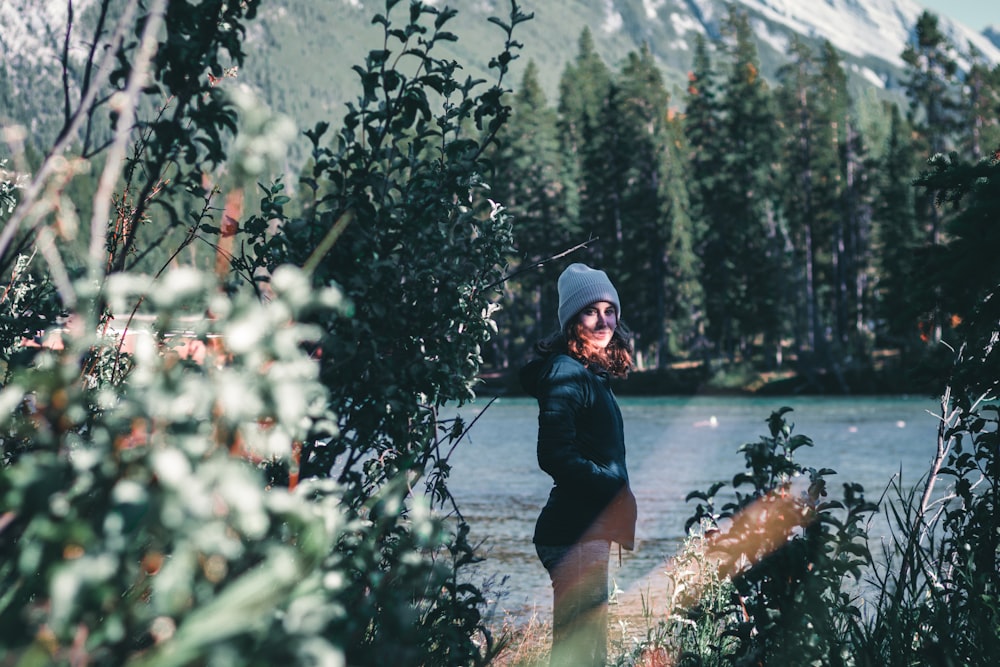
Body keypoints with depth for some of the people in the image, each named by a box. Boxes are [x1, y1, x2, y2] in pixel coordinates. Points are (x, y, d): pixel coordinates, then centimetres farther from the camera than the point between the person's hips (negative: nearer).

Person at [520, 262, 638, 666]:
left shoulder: (589, 375, 16)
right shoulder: (567, 375, -14)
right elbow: (555, 456, -24)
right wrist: (615, 487, -19)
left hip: (583, 533, 10)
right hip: (576, 536, -10)